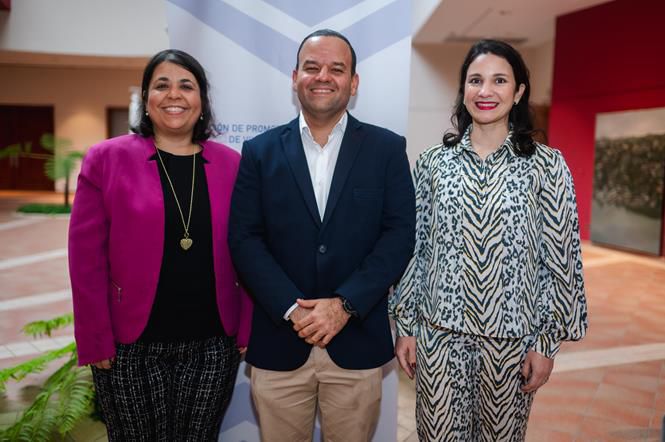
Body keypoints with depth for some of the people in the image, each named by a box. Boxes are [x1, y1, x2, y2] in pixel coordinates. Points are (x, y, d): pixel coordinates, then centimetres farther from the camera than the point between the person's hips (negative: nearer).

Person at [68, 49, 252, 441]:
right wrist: (95, 341, -7)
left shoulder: (231, 164, 3)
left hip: (213, 344, 2)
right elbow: (87, 258, -4)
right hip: (131, 346, -1)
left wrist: (247, 330, -1)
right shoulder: (106, 159, -3)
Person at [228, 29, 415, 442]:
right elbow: (244, 238, -3)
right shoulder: (260, 152, 3)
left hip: (358, 342, 0)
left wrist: (345, 304, -14)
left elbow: (401, 234, -5)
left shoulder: (388, 149, 2)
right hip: (278, 342, 1)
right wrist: (292, 308, -14)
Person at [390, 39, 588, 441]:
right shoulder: (434, 162, 1)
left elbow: (560, 260, -3)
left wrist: (547, 343, -4)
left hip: (512, 337, -1)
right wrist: (405, 326, 4)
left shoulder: (547, 165, -5)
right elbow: (415, 248, 4)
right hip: (438, 333, 2)